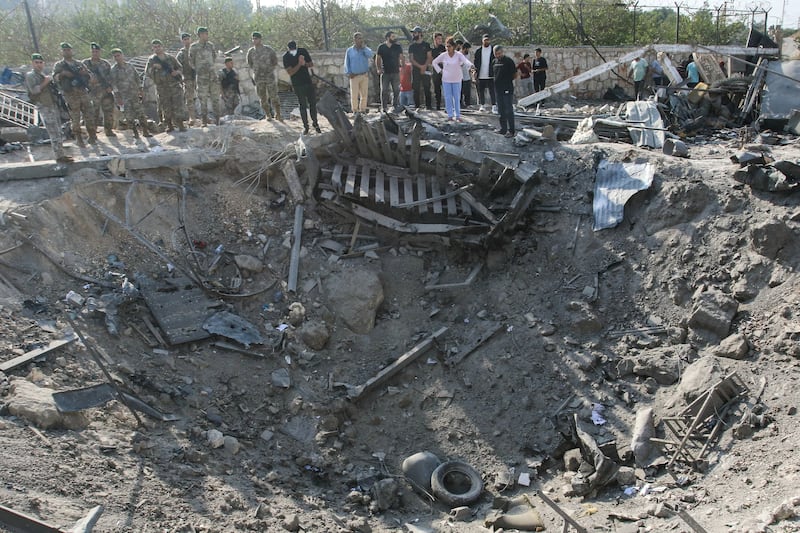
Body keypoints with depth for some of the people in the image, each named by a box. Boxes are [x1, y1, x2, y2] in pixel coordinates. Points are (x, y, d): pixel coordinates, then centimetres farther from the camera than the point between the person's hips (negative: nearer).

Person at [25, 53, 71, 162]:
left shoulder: (44, 75, 21)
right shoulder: (30, 76, -4)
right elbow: (33, 90, -19)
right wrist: (45, 82, -17)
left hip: (54, 105, 9)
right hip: (45, 107, -9)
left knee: (58, 132, 12)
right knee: (54, 133, -11)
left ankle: (61, 154, 18)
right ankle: (59, 156, -10)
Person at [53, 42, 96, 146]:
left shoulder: (79, 64, 17)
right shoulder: (58, 65, 7)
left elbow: (90, 76, 16)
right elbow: (56, 77, -5)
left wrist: (85, 73, -6)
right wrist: (63, 73, -24)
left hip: (83, 92, 3)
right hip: (70, 94, -3)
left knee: (89, 115, 3)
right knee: (75, 118, -1)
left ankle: (92, 136, 15)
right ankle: (79, 139, 7)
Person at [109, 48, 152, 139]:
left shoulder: (130, 66, 8)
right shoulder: (113, 70, -3)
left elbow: (137, 79, 15)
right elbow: (113, 84, -7)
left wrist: (140, 90, 11)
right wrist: (118, 97, -13)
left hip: (135, 94, 3)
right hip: (123, 96, -3)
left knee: (141, 113, 0)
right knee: (129, 115, -2)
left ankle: (145, 131, 8)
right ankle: (135, 132, 8)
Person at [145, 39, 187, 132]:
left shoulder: (171, 58, 6)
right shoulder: (152, 60, 5)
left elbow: (180, 68, 15)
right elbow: (147, 73, -1)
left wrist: (177, 72, -6)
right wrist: (153, 67, -17)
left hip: (175, 85, 0)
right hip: (162, 88, 1)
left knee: (178, 105, -7)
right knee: (166, 108, 5)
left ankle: (181, 125, -2)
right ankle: (170, 126, 15)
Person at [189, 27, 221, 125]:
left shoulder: (210, 45, 7)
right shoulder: (194, 47, -5)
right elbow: (191, 61, 3)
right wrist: (197, 70, 11)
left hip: (213, 74, 4)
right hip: (201, 76, -4)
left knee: (215, 97, 5)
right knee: (203, 99, -1)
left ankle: (217, 119, 13)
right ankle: (204, 120, 4)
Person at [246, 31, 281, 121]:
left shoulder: (268, 49, -4)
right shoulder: (251, 51, 3)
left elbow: (275, 61, 8)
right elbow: (250, 63, 20)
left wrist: (270, 69, 5)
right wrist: (255, 70, 13)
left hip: (270, 76, -3)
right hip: (258, 78, 3)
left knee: (273, 96, -5)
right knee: (263, 98, 4)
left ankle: (278, 115, 4)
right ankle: (268, 115, 14)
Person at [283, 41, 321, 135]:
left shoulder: (303, 51, -1)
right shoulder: (286, 57, -9)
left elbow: (312, 65, 5)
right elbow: (290, 72, -15)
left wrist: (304, 64, -16)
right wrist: (299, 64, -25)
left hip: (308, 82, 3)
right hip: (297, 85, -3)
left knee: (313, 103, 5)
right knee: (303, 105, 0)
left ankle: (315, 123, 19)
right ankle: (305, 126, 10)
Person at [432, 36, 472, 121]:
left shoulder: (459, 55, -9)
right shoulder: (443, 55, -4)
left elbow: (466, 61, -24)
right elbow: (434, 62, 9)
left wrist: (470, 65, -45)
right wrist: (440, 71, 1)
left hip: (456, 80, -1)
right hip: (446, 80, 1)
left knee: (457, 98, 2)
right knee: (448, 98, 1)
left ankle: (458, 115, 9)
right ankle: (450, 115, 9)